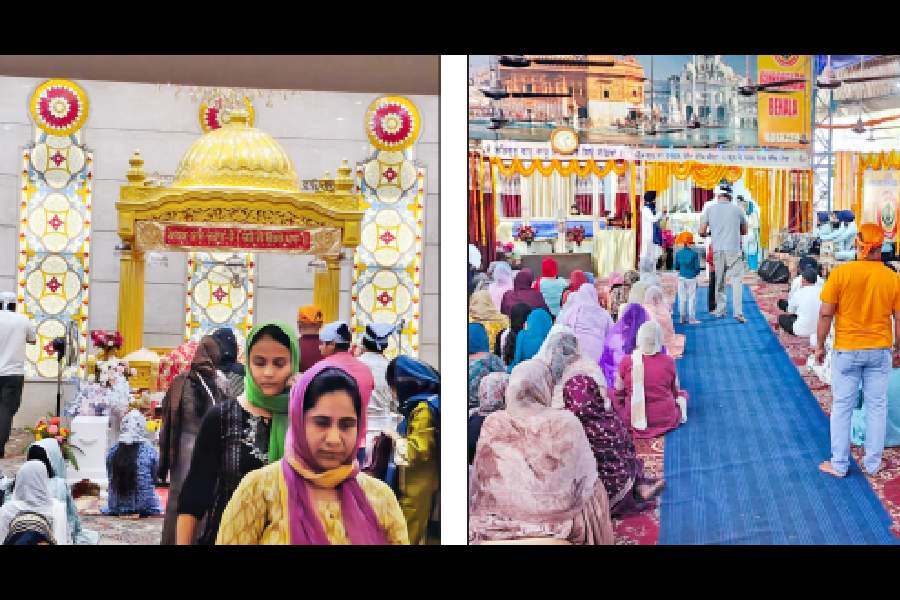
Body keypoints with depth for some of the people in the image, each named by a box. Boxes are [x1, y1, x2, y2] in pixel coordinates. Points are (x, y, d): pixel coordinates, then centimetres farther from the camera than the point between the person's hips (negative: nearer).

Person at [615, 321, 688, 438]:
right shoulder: (668, 361, -10)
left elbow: (619, 392, 2)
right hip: (667, 421, 2)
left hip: (632, 421, -2)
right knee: (682, 394, 30)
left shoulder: (627, 361, -11)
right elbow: (675, 391, 6)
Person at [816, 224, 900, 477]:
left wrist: (820, 345, 2)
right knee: (877, 406, 13)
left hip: (847, 350, -2)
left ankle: (839, 464, 16)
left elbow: (825, 313, -11)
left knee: (842, 407, 9)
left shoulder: (841, 273, -13)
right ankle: (873, 463, 21)